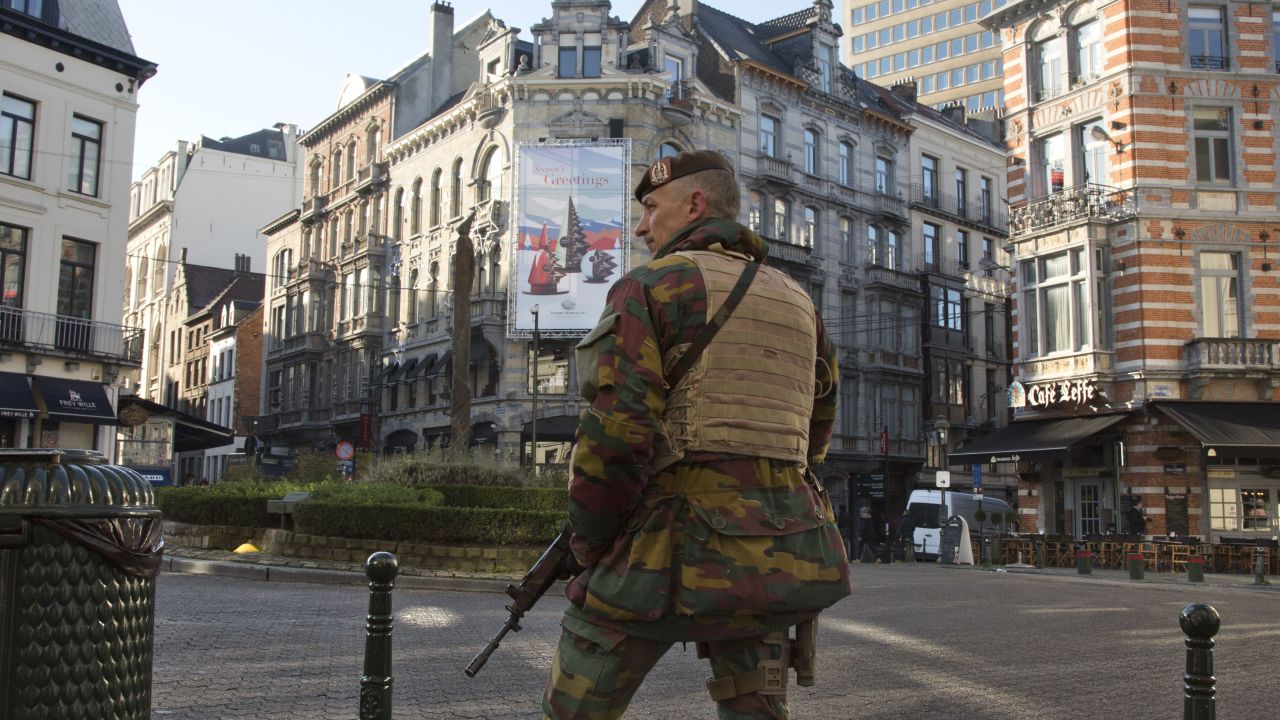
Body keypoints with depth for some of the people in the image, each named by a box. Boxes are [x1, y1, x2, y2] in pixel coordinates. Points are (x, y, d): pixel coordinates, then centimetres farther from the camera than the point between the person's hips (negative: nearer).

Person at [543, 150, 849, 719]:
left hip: (672, 545, -6)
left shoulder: (652, 285, -4)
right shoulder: (798, 303, 17)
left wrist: (590, 544, -3)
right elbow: (815, 439, 22)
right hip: (775, 555, 6)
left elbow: (615, 432, -14)